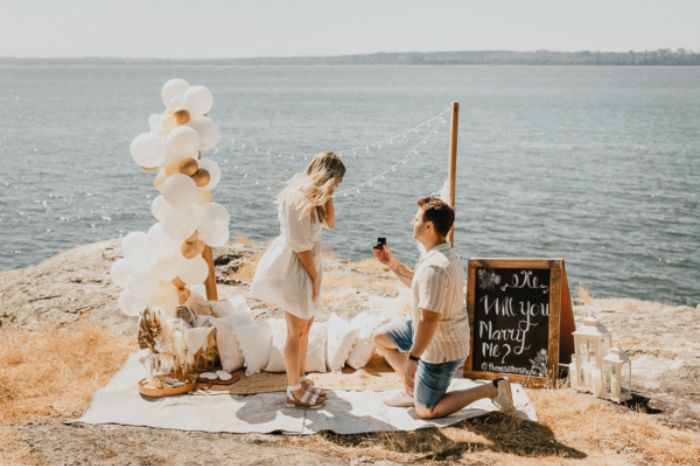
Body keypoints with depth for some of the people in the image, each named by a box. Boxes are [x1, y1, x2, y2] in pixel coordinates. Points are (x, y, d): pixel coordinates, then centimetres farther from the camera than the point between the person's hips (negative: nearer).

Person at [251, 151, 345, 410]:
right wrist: (314, 276, -13)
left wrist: (327, 196, -4)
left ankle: (302, 380, 32)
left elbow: (330, 223, 8)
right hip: (295, 268, -9)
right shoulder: (297, 197, -23)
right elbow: (299, 245, -21)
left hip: (309, 264, 10)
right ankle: (294, 392, 15)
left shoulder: (312, 194, 5)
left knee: (306, 326, 18)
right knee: (297, 332, 2)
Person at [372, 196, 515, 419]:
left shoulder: (434, 267, -31)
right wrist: (393, 264, 9)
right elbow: (419, 284, 20)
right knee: (381, 337, 19)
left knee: (426, 412, 1)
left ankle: (492, 389, 1)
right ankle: (414, 390, 24)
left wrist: (412, 358, -25)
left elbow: (428, 319, -32)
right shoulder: (444, 253, 2)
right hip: (442, 333, 10)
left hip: (441, 347, -10)